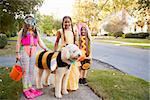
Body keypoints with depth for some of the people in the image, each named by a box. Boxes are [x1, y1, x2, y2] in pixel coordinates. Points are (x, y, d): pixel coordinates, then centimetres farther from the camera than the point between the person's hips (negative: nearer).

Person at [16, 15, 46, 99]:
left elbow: (40, 42, 17)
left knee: (31, 70, 7)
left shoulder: (36, 32, 18)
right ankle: (25, 89, 5)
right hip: (24, 51, -3)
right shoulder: (22, 31, 8)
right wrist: (17, 53, -5)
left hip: (33, 52, 3)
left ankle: (30, 87, 18)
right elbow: (18, 43, 3)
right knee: (25, 71, -3)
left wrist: (45, 49, 6)